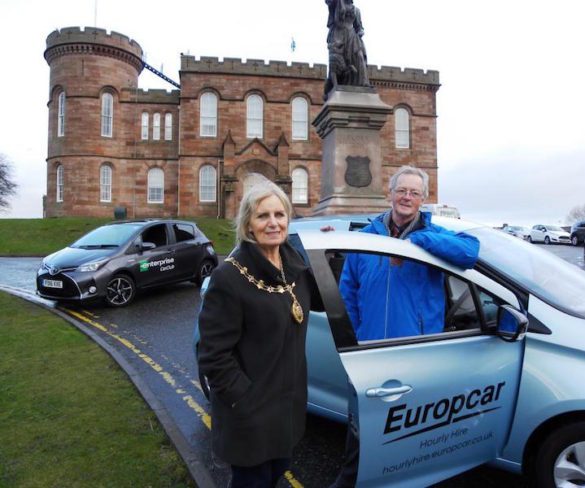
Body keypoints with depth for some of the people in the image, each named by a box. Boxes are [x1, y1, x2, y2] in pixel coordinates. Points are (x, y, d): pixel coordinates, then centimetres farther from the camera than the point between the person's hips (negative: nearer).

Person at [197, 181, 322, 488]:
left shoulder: (293, 263, -1)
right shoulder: (229, 277, -22)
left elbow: (321, 301, 11)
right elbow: (214, 355, -19)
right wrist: (243, 401, -18)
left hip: (288, 399, 7)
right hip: (251, 408, -6)